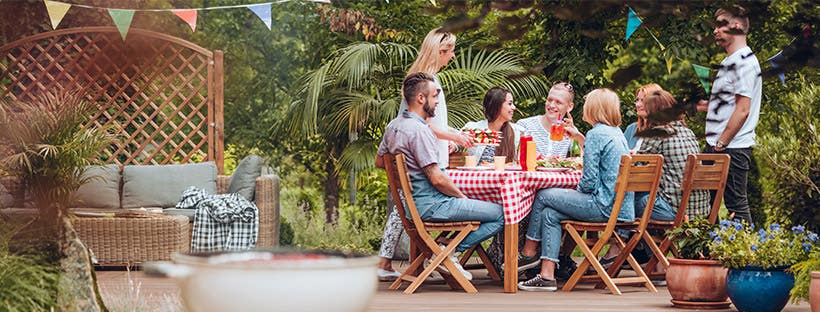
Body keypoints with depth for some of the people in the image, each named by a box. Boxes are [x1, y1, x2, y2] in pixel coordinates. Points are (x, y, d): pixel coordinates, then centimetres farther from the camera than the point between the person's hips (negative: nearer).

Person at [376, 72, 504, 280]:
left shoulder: (393, 126, 8)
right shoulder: (419, 130, -21)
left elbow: (379, 162, 23)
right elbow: (437, 179, -22)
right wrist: (462, 196, -6)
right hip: (431, 205, -10)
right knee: (501, 214, -11)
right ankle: (452, 252, -8)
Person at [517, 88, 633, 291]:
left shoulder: (596, 134, -12)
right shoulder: (617, 133, 16)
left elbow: (589, 181, -15)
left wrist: (577, 190, 5)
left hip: (605, 206, -9)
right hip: (622, 206, 9)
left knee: (543, 197, 4)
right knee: (550, 214, 9)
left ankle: (529, 248, 23)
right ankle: (547, 276, 3)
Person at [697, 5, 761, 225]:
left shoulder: (744, 62, -14)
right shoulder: (730, 62, 17)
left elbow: (742, 109, -20)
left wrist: (720, 144, -20)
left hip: (732, 148, -10)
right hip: (716, 145, 10)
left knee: (736, 205, -4)